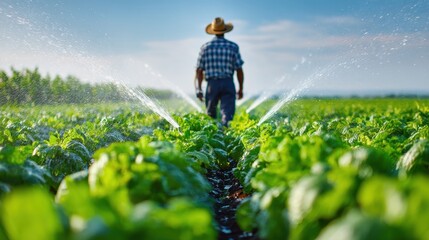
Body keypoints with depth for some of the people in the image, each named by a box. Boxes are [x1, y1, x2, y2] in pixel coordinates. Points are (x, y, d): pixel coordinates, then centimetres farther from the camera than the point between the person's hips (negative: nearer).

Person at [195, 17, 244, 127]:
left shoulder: (205, 47, 4)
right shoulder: (233, 46, 2)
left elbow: (199, 70, 1)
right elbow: (239, 70, 1)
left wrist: (198, 89, 5)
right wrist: (240, 89, 9)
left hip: (212, 84, 1)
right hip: (228, 84, -1)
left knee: (211, 112, 19)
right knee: (227, 113, -6)